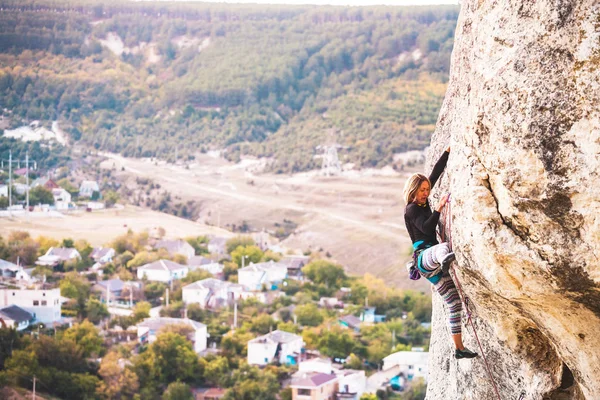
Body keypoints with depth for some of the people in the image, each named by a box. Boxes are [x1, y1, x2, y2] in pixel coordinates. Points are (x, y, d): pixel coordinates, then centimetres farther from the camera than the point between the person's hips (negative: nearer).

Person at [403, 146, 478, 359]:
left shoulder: (423, 203, 21)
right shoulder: (411, 209, -2)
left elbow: (436, 173, 21)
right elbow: (427, 228, -20)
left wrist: (448, 151, 18)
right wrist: (439, 207, -22)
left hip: (432, 260, 9)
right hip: (424, 255, -9)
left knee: (455, 303, 5)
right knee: (443, 247, -46)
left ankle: (459, 348, 7)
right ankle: (446, 259, -85)